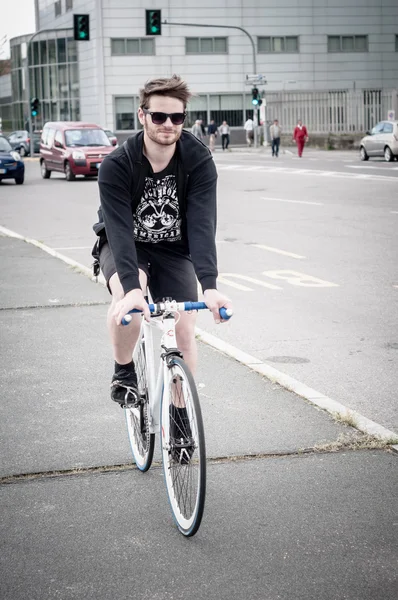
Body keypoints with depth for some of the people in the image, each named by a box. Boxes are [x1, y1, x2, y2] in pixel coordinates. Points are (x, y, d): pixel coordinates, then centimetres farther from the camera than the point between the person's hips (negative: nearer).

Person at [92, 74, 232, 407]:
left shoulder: (199, 161, -21)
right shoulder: (116, 165, -25)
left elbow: (202, 224, -29)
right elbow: (119, 229, -34)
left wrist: (210, 285, -43)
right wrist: (132, 287, -49)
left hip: (174, 250, 2)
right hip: (124, 247, -2)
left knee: (185, 330, -9)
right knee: (126, 294, -34)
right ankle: (123, 373, -8)